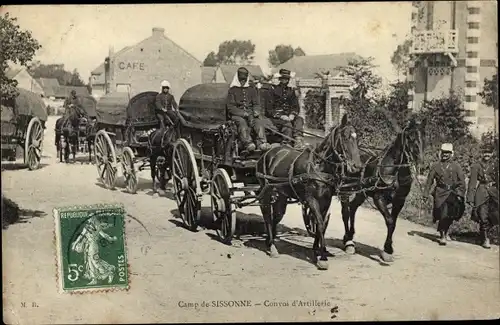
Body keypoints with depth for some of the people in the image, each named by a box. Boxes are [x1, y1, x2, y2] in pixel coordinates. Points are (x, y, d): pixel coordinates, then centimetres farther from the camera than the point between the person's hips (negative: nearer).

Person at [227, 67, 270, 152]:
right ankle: (248, 144, -55)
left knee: (258, 122, -29)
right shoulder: (232, 90, 12)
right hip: (237, 115, -3)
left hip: (250, 114, 3)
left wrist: (255, 112, -8)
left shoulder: (251, 90, 23)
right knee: (242, 123, -36)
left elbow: (256, 104, 18)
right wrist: (245, 114, -12)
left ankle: (262, 143, -49)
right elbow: (231, 107, 1)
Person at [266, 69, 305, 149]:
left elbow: (296, 106, 16)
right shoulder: (273, 90, 4)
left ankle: (298, 140, -41)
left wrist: (292, 114, -7)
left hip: (289, 116, 4)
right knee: (287, 124, -32)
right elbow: (269, 109, -4)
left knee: (299, 120, -25)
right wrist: (280, 116, -16)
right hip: (275, 117, -4)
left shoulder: (291, 91, 20)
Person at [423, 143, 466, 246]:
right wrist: (426, 193, 3)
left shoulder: (456, 167, 7)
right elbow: (429, 180, 9)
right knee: (443, 215, -12)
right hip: (440, 193, -2)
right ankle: (442, 236, -3)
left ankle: (446, 232, 31)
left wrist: (460, 194, -3)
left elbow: (462, 182, 6)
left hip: (453, 194, 2)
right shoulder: (435, 166, 7)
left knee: (450, 216, 6)